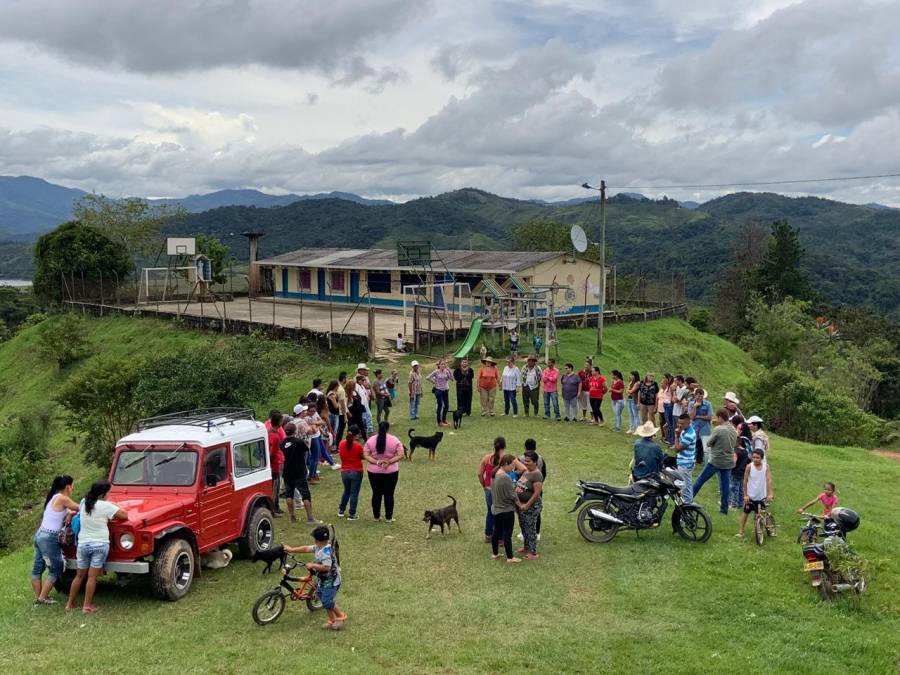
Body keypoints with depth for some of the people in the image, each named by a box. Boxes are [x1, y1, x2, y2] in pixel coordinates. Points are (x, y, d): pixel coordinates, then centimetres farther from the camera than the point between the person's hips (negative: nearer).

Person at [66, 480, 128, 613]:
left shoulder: (84, 502, 3)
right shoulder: (106, 506, -13)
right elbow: (125, 515, -10)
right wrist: (113, 516, 11)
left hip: (83, 544, 5)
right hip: (100, 545, -5)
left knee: (79, 575, 16)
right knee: (92, 577, 0)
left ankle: (70, 604, 22)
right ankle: (87, 606, 2)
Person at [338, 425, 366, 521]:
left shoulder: (341, 444, -6)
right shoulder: (358, 446, -17)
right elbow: (363, 457, -5)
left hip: (344, 472, 4)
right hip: (356, 472, -4)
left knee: (346, 491, 24)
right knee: (354, 493, 5)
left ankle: (341, 511, 31)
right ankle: (352, 515, 7)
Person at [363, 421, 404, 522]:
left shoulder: (370, 440, -3)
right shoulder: (394, 440, -7)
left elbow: (365, 455, -8)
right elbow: (400, 455, -11)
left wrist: (376, 462, -15)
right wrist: (389, 461, -14)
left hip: (374, 472, 1)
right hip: (391, 472, -1)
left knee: (376, 494, 11)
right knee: (389, 494, 7)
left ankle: (376, 516, 19)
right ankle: (389, 517, 13)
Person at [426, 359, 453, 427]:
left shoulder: (446, 371, 2)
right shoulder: (436, 372, -10)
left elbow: (451, 378, -10)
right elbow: (428, 378, -10)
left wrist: (449, 370, -15)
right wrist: (434, 382, -7)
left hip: (445, 390, 5)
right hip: (439, 390, -5)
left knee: (446, 405, 10)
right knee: (440, 405, 0)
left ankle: (444, 419, 29)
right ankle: (439, 422, 9)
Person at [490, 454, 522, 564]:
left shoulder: (494, 474, 2)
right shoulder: (505, 477, -26)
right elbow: (512, 495, -19)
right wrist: (520, 505, -5)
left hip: (496, 508, 9)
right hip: (506, 510, -8)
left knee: (496, 531, 18)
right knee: (507, 534, 2)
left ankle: (495, 553, 30)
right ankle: (510, 557, 11)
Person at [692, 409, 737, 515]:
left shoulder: (718, 429, -17)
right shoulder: (734, 431, 4)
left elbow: (708, 444, -11)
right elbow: (733, 445, 14)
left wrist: (709, 445, 9)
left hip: (716, 461, -6)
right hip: (729, 462, 6)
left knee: (700, 480, 6)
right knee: (725, 484, 11)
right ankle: (724, 509, 14)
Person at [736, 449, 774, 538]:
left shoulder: (766, 466, -10)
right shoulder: (749, 466, -13)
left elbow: (769, 480, -13)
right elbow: (745, 481, -8)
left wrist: (770, 494, -21)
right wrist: (745, 495, -9)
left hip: (762, 496, 1)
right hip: (750, 495, -1)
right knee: (746, 512, 7)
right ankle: (741, 531, 16)